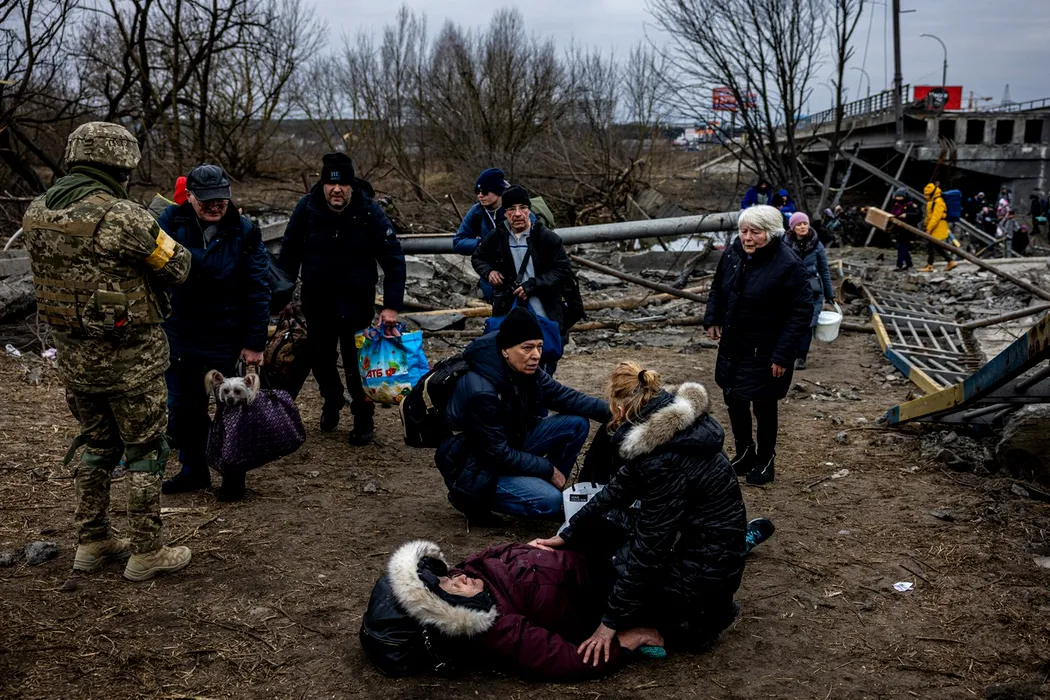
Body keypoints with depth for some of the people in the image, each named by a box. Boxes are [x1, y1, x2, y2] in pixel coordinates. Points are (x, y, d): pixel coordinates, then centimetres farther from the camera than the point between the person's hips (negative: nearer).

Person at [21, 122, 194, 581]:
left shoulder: (36, 213, 2)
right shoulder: (122, 216, -21)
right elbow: (176, 267, -11)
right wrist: (158, 235, 10)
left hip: (71, 352, 7)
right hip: (129, 357, -7)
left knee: (96, 444, 21)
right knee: (145, 450, 8)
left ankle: (92, 543, 30)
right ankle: (146, 553, 16)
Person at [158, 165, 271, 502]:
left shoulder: (245, 232, -8)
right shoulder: (171, 221, -4)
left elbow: (258, 291, -8)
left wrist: (255, 343, -10)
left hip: (226, 341, -2)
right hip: (179, 337, 3)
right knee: (182, 407, 14)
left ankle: (234, 474, 26)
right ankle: (194, 469, 32)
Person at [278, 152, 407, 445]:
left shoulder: (369, 212, -14)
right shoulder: (307, 207, -9)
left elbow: (393, 259, -10)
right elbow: (289, 253, 2)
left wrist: (391, 306, -15)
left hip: (356, 301, -2)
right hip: (316, 298, 3)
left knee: (356, 363, -1)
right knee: (320, 357, 12)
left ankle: (364, 419, 19)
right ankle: (332, 400, 41)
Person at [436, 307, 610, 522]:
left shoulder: (524, 371, -9)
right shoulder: (482, 392, -32)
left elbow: (563, 396, -1)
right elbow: (498, 454, -26)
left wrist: (609, 411, -15)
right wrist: (548, 470, -17)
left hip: (510, 445, 8)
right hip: (477, 468, -8)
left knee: (577, 424, -6)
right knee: (549, 501, -25)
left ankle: (548, 486, 10)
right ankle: (472, 497, -4)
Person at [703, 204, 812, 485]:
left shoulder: (788, 265, -21)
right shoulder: (733, 252, -2)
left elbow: (801, 312, -19)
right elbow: (717, 288, 16)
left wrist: (783, 355, -20)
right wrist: (712, 319, 6)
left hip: (765, 350, -6)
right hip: (732, 343, 7)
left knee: (763, 405, 6)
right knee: (733, 399, 17)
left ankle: (765, 460, 28)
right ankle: (744, 452, 38)